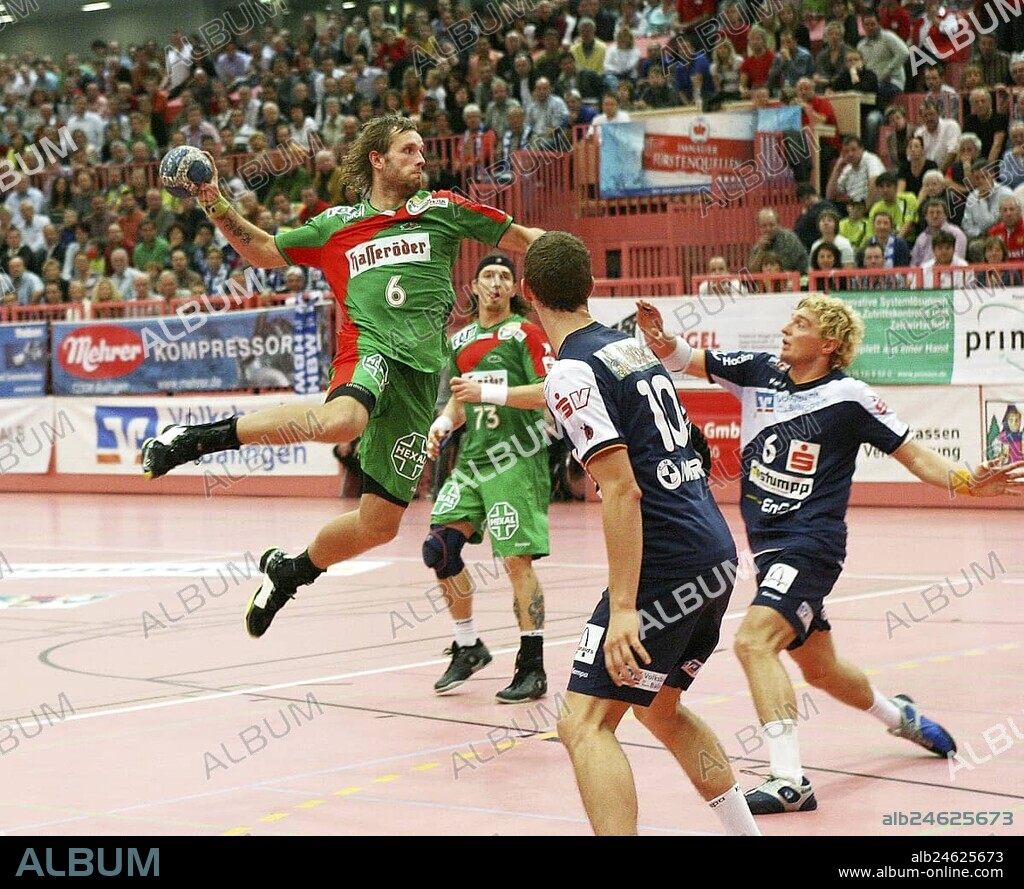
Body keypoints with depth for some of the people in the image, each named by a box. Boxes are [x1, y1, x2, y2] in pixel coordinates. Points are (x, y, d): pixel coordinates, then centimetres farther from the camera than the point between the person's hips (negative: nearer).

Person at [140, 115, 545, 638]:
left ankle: (290, 571, 29)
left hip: (421, 374, 2)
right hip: (370, 346, -2)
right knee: (340, 420, -41)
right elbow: (263, 252, 24)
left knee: (379, 524, 3)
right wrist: (217, 207, 12)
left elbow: (523, 239, 19)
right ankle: (197, 437, -30)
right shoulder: (338, 224, 16)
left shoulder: (443, 209, 15)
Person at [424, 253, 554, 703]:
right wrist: (442, 424, 7)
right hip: (471, 458, 7)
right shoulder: (461, 339, 16)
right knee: (440, 548, -2)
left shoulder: (525, 332, -4)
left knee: (517, 560, -9)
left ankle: (532, 666, -1)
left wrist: (488, 392, -20)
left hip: (516, 459, -7)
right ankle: (469, 647, 14)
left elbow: (549, 392, -16)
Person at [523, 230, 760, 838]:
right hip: (718, 553, 9)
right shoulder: (632, 346, 15)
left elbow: (622, 493, -19)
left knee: (586, 723, -10)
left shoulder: (574, 371, -11)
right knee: (660, 707, 25)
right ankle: (747, 832, 29)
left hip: (667, 561, -9)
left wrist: (623, 609, -21)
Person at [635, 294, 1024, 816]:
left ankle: (789, 781, -30)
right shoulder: (757, 371, 4)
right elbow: (683, 359, 1)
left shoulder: (848, 396, -9)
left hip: (810, 545, -7)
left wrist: (966, 482, -20)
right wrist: (660, 337, -22)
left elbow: (913, 454, -3)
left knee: (753, 640, -27)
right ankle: (898, 715, 52)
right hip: (769, 544, 7)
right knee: (820, 669, 23)